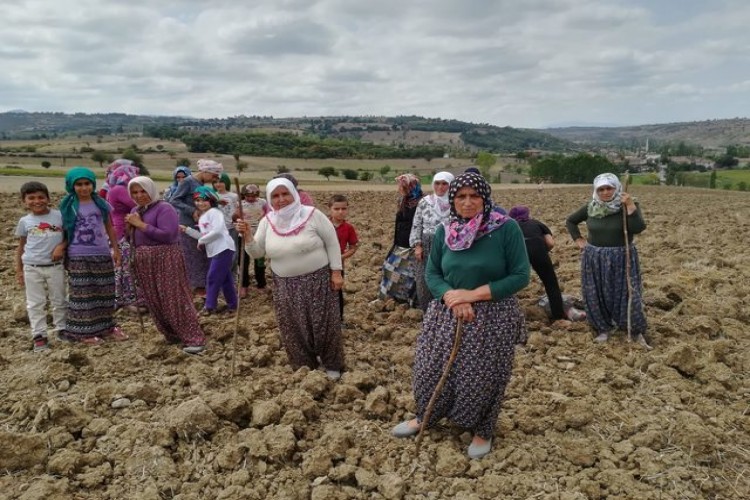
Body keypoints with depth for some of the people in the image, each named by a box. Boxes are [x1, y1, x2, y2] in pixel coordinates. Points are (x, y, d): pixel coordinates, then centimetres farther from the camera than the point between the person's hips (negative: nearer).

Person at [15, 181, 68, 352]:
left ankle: (62, 329, 24)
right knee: (35, 303, 5)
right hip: (32, 268, 1)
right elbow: (21, 247, 9)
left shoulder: (59, 216, -3)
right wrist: (18, 270, 7)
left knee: (59, 300, 10)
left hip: (55, 266, -1)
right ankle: (39, 335, 12)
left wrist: (61, 246, -16)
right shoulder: (25, 221, 2)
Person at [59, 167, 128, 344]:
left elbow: (109, 227, 11)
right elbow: (64, 230, 1)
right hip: (78, 256, -3)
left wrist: (116, 249, 10)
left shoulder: (101, 203, 4)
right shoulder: (68, 206, -2)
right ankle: (84, 331, 7)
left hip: (102, 254, 3)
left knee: (104, 292, 8)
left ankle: (107, 326, 19)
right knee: (82, 294, 1)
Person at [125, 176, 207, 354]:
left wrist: (140, 224, -18)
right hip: (144, 262, 8)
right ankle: (173, 335, 25)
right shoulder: (135, 211, 14)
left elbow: (167, 235, -22)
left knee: (174, 300, -9)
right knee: (154, 302, 11)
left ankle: (194, 339, -6)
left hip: (166, 260, -8)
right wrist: (130, 226, 1)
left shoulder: (164, 208, -11)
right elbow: (133, 237, 20)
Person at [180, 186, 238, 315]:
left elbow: (217, 231, -22)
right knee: (225, 279, 13)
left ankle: (210, 306, 6)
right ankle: (232, 304, 20)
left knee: (212, 278, -5)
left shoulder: (214, 212, -10)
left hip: (223, 249, -9)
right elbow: (203, 236, 19)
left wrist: (201, 240, -11)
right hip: (213, 251, 9)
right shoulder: (201, 218, 18)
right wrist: (186, 229, 14)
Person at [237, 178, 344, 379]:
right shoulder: (267, 222, 1)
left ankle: (332, 365, 25)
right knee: (294, 329, 10)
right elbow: (257, 253, 3)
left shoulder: (312, 215, -11)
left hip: (318, 280, -3)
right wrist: (247, 235, -15)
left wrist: (336, 272, -10)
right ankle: (304, 366, 29)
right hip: (285, 285, 4)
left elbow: (332, 243, -6)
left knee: (324, 324, 5)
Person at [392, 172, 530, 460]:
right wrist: (451, 297, -17)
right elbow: (432, 273, 4)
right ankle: (425, 417, 39)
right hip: (447, 314, 4)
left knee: (484, 377, 8)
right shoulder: (445, 232, 0)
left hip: (492, 317, -4)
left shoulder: (506, 229, -13)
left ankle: (482, 431, 34)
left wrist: (475, 294, -19)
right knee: (433, 369, 12)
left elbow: (520, 275, -14)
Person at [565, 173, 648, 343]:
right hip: (594, 258, 3)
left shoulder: (628, 206, -8)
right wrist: (579, 240, 4)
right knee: (596, 296, 9)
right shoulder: (590, 208, 0)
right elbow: (570, 221, 14)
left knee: (627, 294, 0)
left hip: (622, 258, -3)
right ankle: (603, 328, 26)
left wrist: (630, 206, -27)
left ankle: (637, 331, 17)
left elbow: (638, 228, -22)